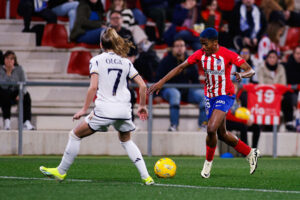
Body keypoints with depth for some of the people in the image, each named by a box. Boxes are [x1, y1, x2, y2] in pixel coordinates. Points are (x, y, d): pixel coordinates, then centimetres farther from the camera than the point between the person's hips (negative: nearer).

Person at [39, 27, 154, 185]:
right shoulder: (126, 62, 11)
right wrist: (142, 106, 20)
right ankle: (145, 176, 16)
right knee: (126, 140, 27)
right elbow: (142, 85, 7)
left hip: (104, 110, -4)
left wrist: (84, 109, -7)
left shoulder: (96, 60, 0)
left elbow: (93, 87, -11)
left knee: (76, 135, 13)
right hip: (124, 110, 4)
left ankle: (61, 171, 18)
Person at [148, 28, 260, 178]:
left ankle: (208, 163, 0)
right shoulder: (200, 54, -3)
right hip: (209, 96, 6)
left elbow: (250, 70, -15)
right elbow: (180, 68, 1)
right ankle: (250, 153, 34)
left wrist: (242, 74, -39)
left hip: (225, 96, -6)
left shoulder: (227, 55, -16)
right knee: (222, 134, 13)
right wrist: (161, 82, -5)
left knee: (211, 129, -22)